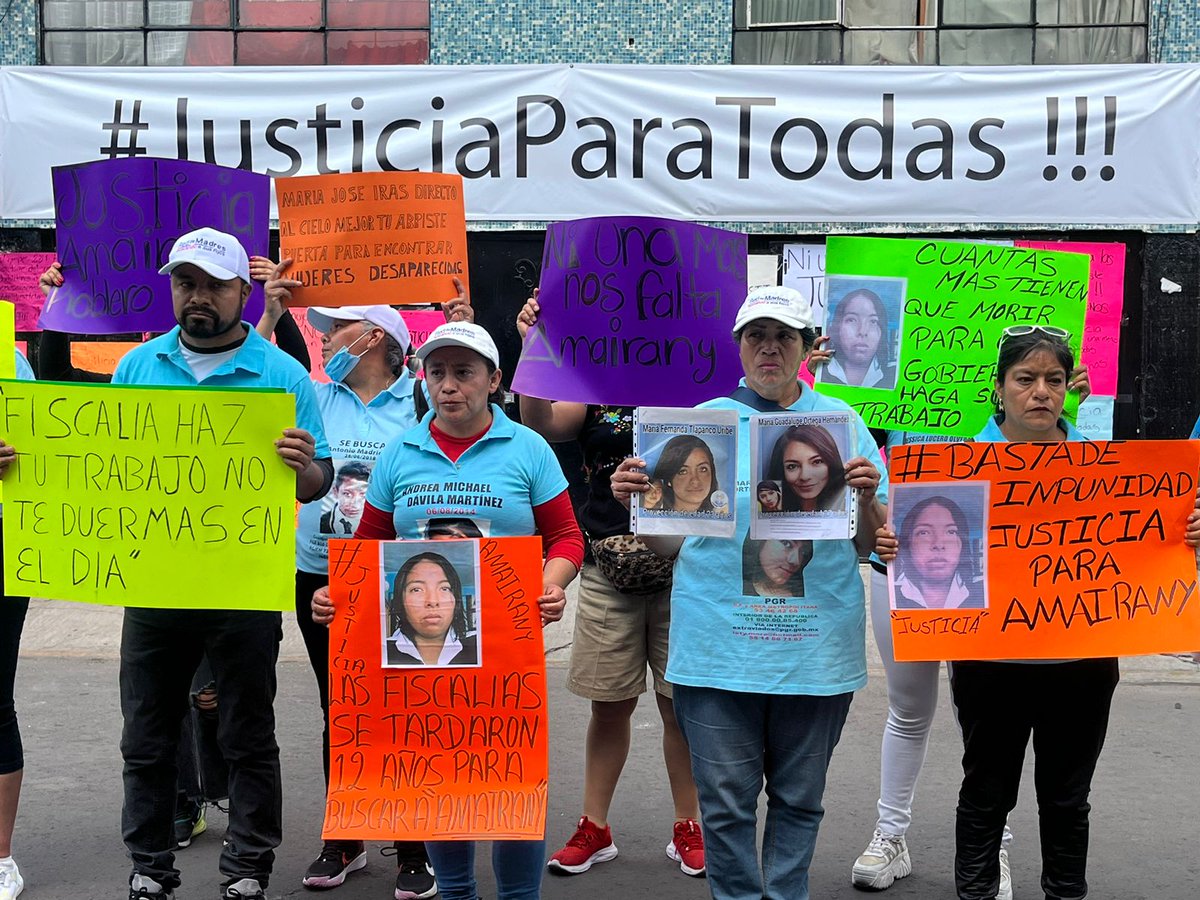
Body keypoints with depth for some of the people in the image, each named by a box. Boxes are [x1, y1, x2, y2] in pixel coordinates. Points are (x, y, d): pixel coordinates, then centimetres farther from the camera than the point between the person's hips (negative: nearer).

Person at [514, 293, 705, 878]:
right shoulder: (594, 395, 7)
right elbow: (540, 424, -10)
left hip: (682, 568, -1)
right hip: (610, 570, 1)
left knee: (681, 702, 6)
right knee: (609, 702, 8)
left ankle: (687, 829, 20)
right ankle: (594, 828, 20)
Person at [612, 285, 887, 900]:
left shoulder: (844, 423, 7)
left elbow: (871, 544, 7)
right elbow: (668, 543, 6)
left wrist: (867, 499, -12)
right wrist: (637, 499, -12)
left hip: (816, 643, 1)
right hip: (719, 641, -1)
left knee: (799, 801, 11)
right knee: (726, 803, 3)